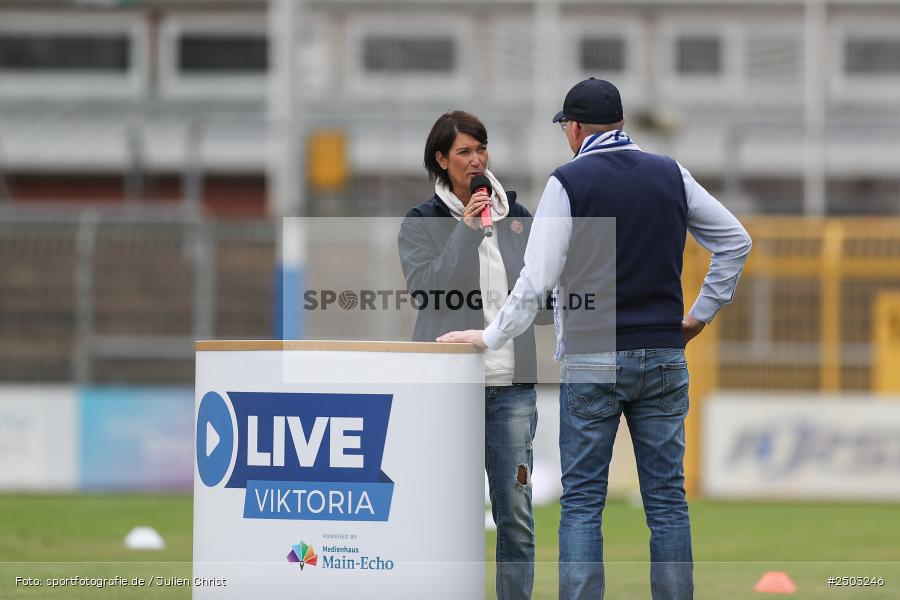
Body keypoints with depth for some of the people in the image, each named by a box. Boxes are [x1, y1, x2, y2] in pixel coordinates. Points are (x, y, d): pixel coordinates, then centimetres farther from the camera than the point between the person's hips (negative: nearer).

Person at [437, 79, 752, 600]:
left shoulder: (569, 182, -6)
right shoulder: (671, 175, 7)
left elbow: (538, 278, -11)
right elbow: (736, 240, 12)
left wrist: (491, 338, 0)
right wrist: (703, 313, 18)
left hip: (591, 361, -3)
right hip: (664, 357, 3)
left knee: (582, 501, 0)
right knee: (667, 498, 5)